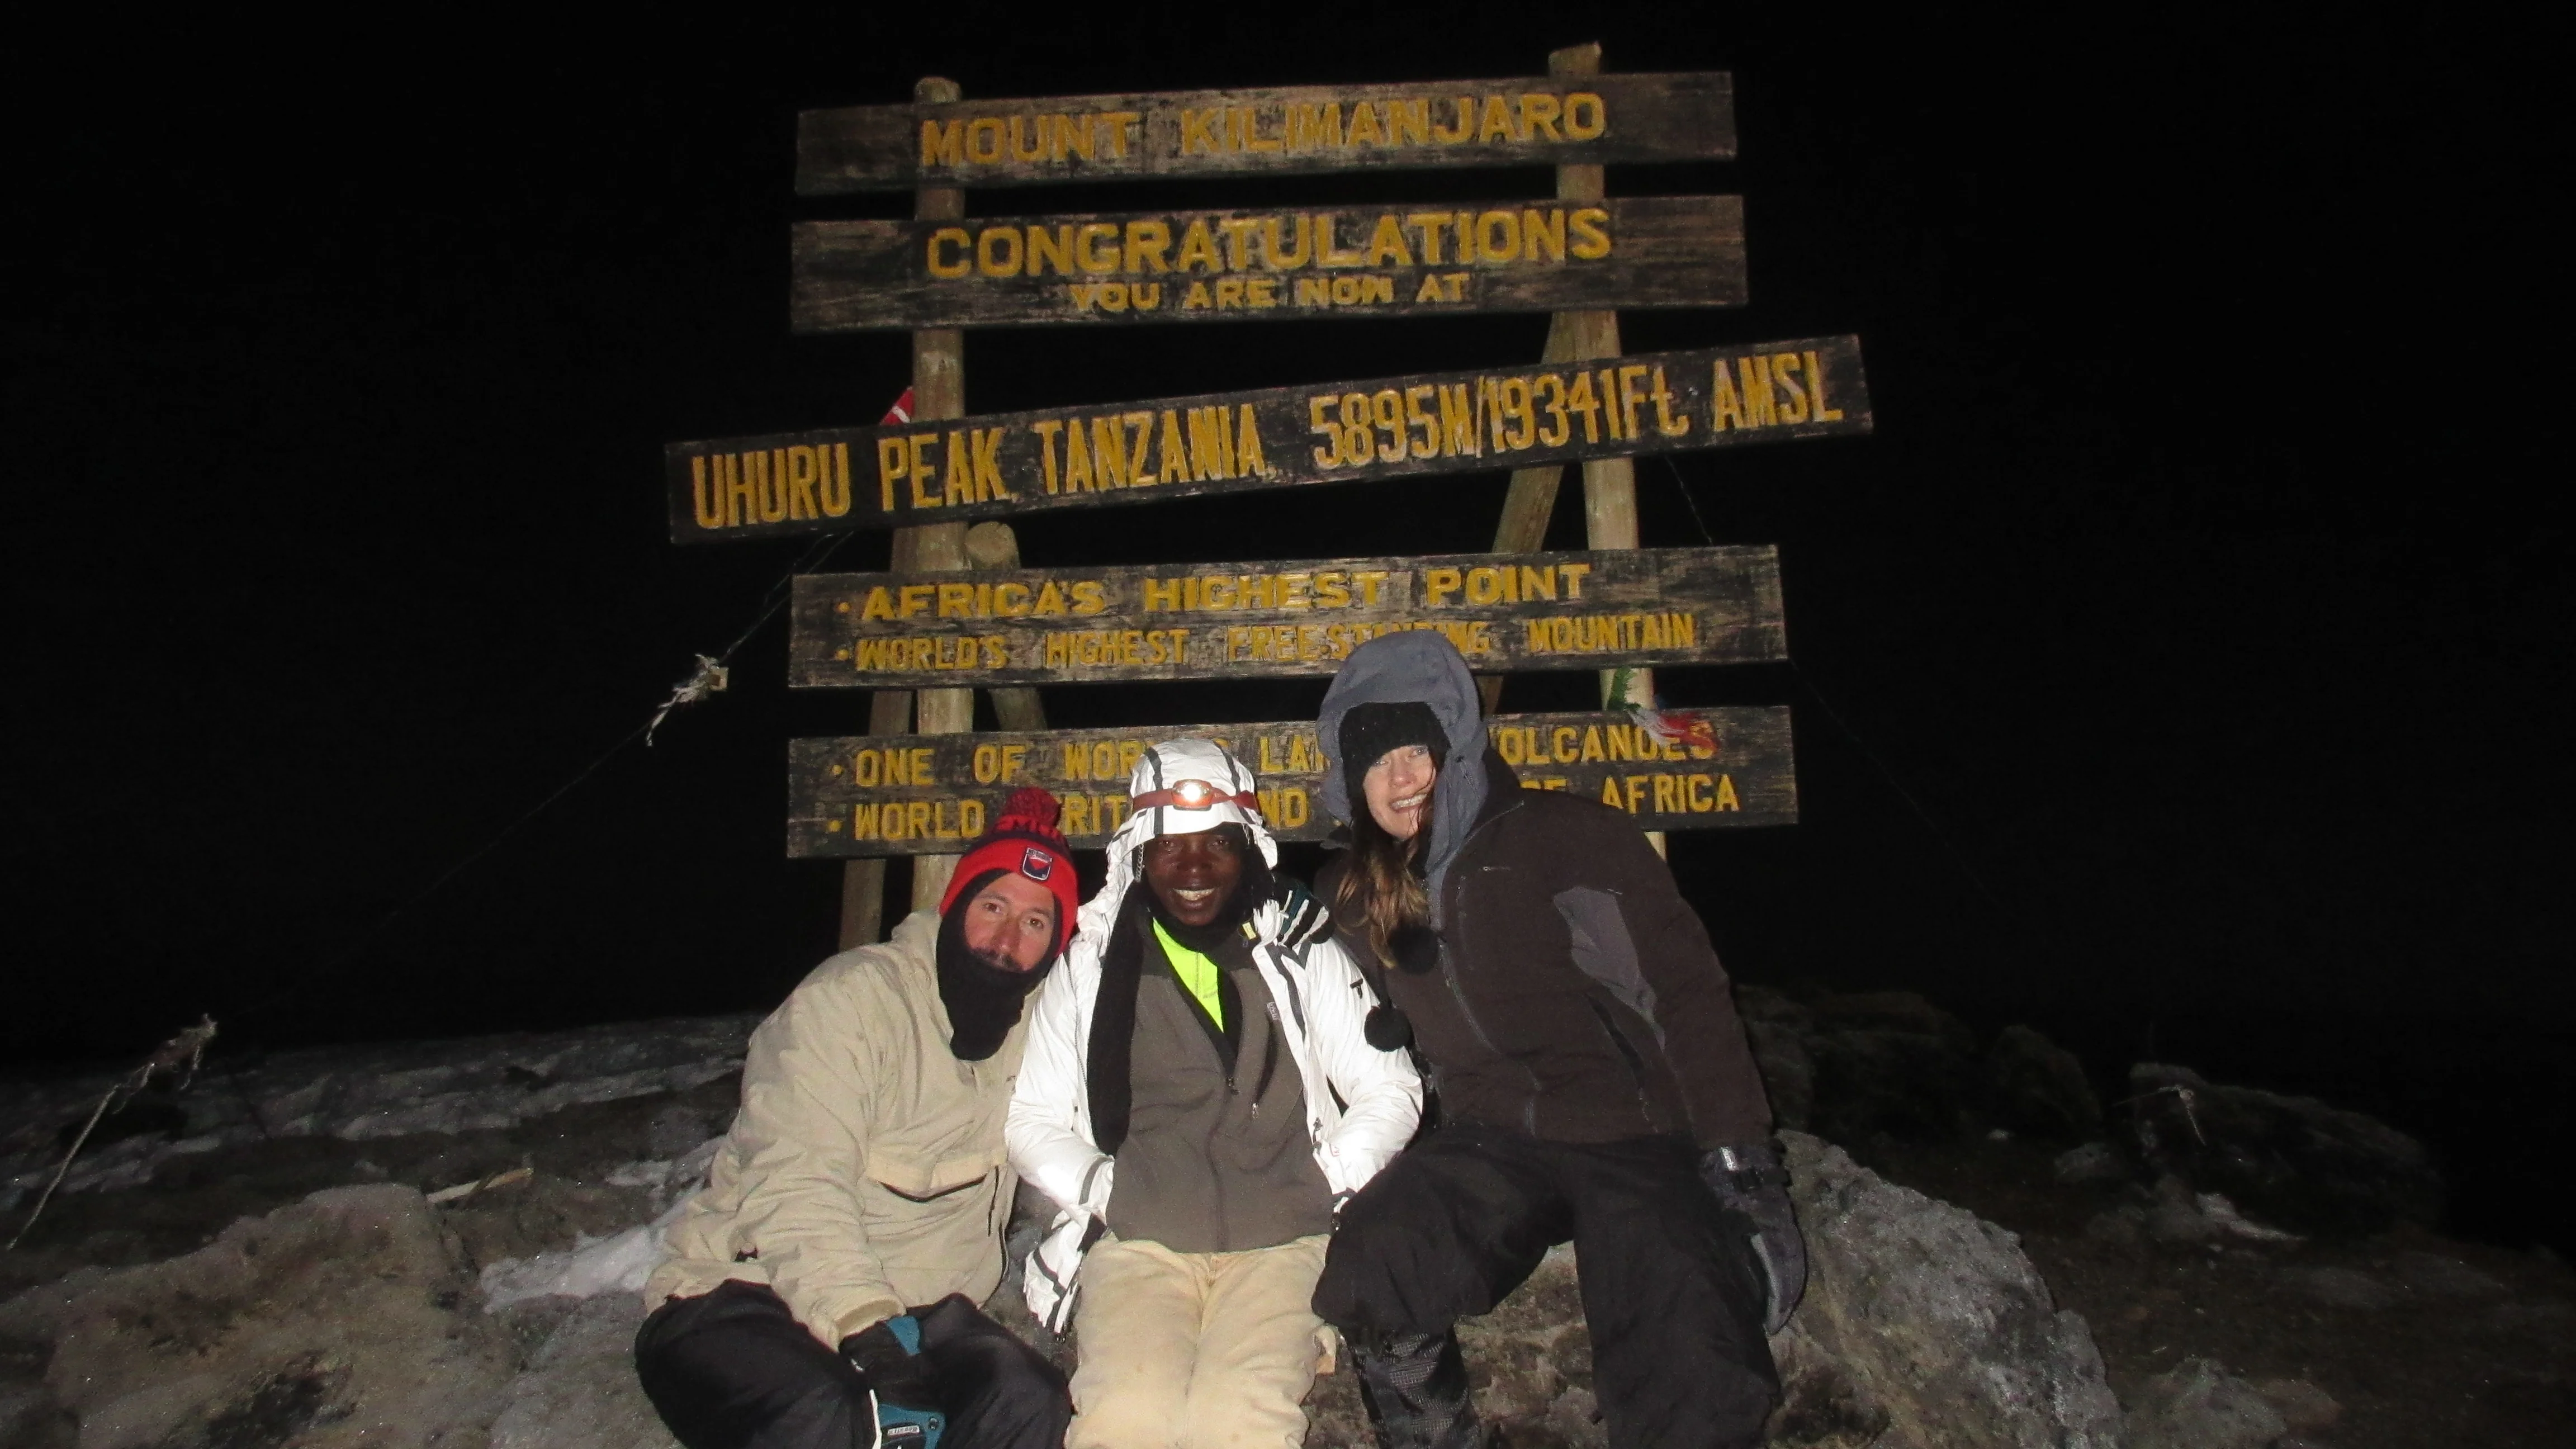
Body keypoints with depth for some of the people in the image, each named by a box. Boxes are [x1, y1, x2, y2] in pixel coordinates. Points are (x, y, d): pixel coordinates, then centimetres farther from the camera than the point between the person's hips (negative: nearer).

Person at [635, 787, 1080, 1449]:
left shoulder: (1032, 1034, 8)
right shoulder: (851, 996, -13)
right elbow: (794, 1188, -23)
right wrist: (866, 1324, -34)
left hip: (909, 1313, 6)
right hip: (741, 1298, -5)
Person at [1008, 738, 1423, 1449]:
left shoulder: (1303, 953, 12)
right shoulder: (1091, 966, 13)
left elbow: (1388, 1090, 11)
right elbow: (1034, 1122, 13)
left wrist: (1321, 1188, -2)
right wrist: (1106, 1190, -3)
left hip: (1282, 1238, 0)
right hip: (1138, 1240, 1)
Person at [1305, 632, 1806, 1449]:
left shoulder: (1567, 836, -6)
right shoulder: (1352, 895, 9)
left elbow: (1687, 996, -8)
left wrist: (1743, 1168, -13)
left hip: (1638, 1136, -3)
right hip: (1491, 1144, 4)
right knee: (1368, 1279, -27)